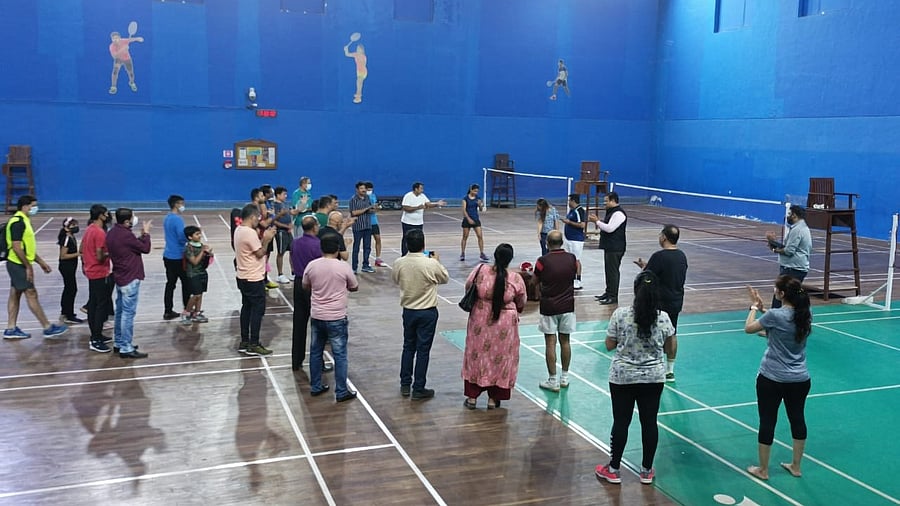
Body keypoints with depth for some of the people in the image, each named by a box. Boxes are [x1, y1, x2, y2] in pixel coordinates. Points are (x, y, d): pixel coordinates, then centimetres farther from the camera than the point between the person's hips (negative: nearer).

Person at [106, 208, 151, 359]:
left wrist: (141, 235, 12)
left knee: (120, 311, 16)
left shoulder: (112, 233, 7)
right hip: (130, 279, -10)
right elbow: (145, 249, -10)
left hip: (120, 277, 10)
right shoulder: (126, 235, -22)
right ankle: (126, 348, -2)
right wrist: (146, 233, 3)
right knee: (128, 313, -5)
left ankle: (119, 343, 26)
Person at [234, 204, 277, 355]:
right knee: (258, 310, -2)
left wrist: (263, 238, 8)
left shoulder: (239, 230, 9)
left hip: (243, 277, 10)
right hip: (254, 279, -10)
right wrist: (267, 240, -7)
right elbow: (260, 254, -17)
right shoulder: (250, 233, -21)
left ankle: (244, 342, 21)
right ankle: (253, 345, 3)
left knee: (247, 308, 15)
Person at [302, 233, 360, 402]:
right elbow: (355, 287, 3)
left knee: (315, 352, 17)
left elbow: (305, 286, 13)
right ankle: (341, 392, 8)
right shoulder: (343, 267, -12)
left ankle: (315, 387, 26)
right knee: (340, 355, 4)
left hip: (316, 316, 4)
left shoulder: (312, 265, -3)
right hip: (336, 318, -4)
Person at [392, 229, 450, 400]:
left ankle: (405, 385, 25)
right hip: (427, 312, -4)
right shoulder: (431, 264, -20)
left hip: (408, 310, 4)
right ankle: (418, 389, 11)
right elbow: (445, 278, -1)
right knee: (423, 350, 5)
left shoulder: (399, 263, -10)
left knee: (408, 347, 18)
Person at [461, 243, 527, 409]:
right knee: (500, 358, 14)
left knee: (477, 356, 14)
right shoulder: (516, 279, -12)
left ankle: (472, 397, 20)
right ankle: (493, 398, 21)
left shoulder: (480, 271, -13)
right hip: (504, 325, -1)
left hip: (480, 321, 1)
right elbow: (521, 304, 1)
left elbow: (468, 288, 3)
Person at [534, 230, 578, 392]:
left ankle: (553, 381, 4)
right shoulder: (572, 258, -3)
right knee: (565, 341, 13)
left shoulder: (543, 261, -14)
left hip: (549, 307, -3)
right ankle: (564, 377, 23)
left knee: (550, 343, 1)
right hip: (567, 306, 4)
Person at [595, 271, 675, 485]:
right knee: (649, 423, 12)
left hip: (622, 377, -1)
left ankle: (613, 469, 21)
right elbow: (667, 348, 3)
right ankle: (646, 470, 25)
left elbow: (609, 345, -5)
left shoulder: (620, 314, -14)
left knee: (621, 422, 9)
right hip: (653, 378, 1)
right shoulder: (663, 318, -9)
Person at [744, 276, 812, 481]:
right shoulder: (805, 315, -1)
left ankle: (763, 470, 19)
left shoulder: (775, 316, -20)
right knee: (797, 419, 17)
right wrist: (762, 308, 12)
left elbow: (748, 328, -5)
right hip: (800, 380, 6)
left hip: (772, 380, -6)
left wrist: (754, 308, 8)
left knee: (767, 422, 7)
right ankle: (796, 466, 32)